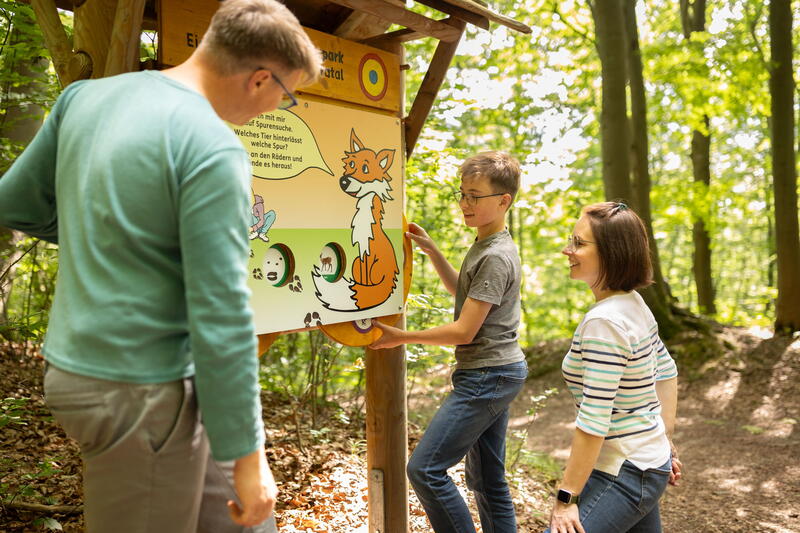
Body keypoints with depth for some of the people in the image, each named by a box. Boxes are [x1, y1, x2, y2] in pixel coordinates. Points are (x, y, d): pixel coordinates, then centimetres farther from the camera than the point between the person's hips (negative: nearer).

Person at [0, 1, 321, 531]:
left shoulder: (86, 95, 2)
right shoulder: (214, 150, -22)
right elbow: (221, 318, -23)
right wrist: (248, 458, -14)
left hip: (73, 365, 8)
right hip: (139, 392, -8)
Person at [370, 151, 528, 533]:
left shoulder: (495, 257, -19)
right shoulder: (485, 246, 11)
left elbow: (463, 332, -20)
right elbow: (463, 291, 28)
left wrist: (400, 337, -11)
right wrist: (431, 250, 17)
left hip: (487, 378, -10)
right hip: (498, 373, 10)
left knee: (425, 469, -7)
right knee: (486, 479, 15)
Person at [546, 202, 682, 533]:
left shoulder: (604, 321, -24)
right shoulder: (634, 304, 4)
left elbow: (593, 420, -25)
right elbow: (667, 371, 16)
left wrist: (566, 497, -20)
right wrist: (664, 440, 20)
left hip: (623, 476, -10)